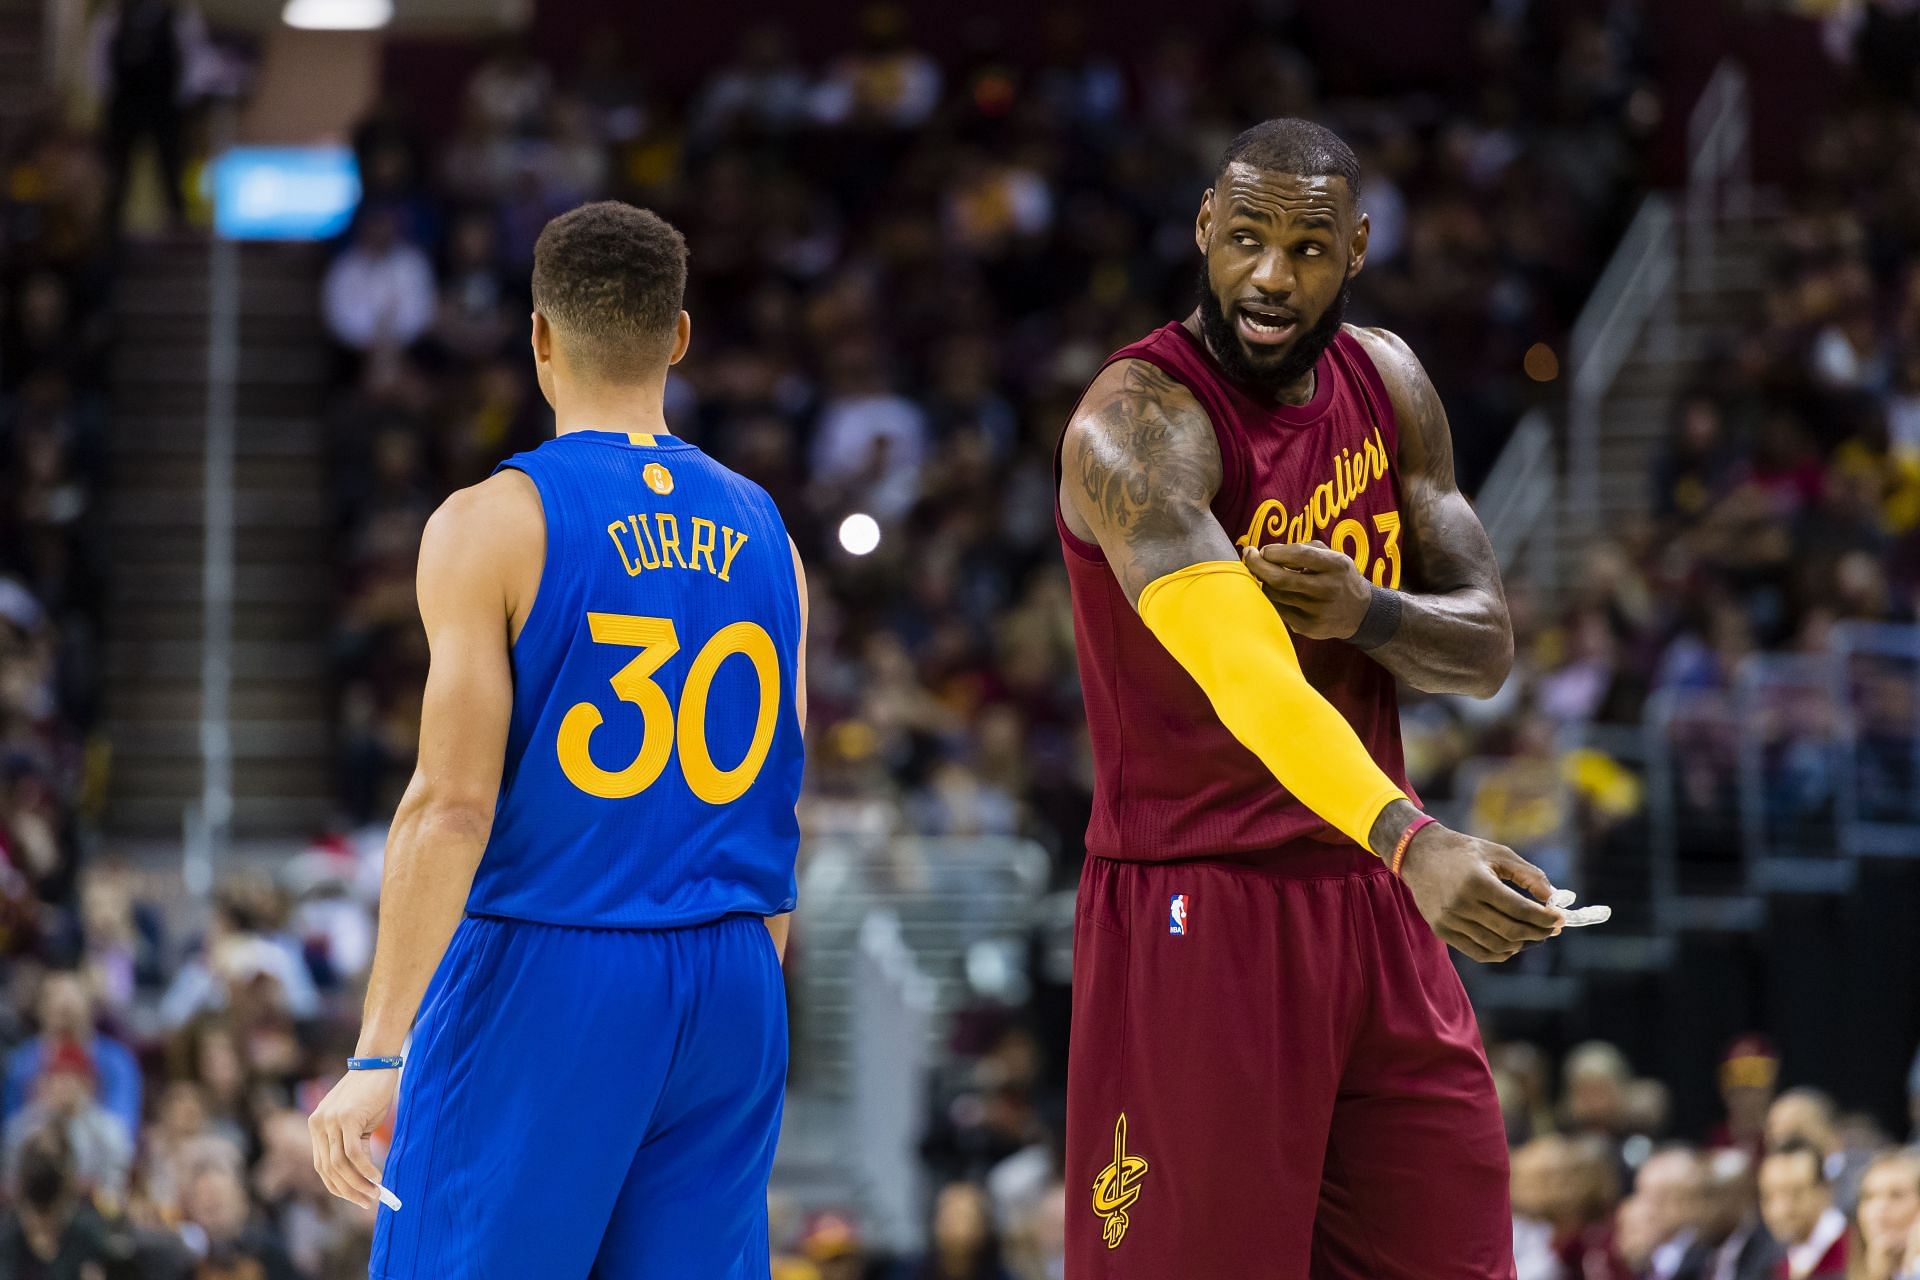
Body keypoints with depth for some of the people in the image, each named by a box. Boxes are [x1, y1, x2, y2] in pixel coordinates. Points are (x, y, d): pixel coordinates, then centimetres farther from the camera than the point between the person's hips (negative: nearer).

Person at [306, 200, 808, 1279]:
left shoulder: (494, 524, -7)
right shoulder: (762, 532, 10)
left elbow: (453, 808, -14)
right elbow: (780, 819, 14)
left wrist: (378, 1056, -14)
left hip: (543, 982, -5)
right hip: (732, 987, 5)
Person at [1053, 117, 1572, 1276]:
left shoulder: (1387, 384, 6)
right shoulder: (1137, 426, -18)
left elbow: (1487, 648, 6)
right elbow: (1243, 676, -35)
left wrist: (1367, 612, -18)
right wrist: (1410, 841, -49)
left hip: (1374, 914, 7)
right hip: (1201, 913, -7)